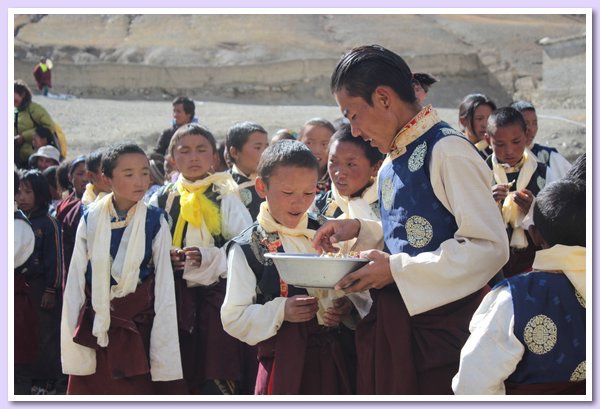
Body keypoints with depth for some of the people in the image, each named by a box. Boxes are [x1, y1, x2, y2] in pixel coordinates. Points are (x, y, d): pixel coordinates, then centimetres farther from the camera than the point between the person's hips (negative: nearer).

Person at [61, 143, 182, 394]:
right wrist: (71, 335, 1)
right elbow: (75, 281, 4)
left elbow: (164, 285, -1)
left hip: (137, 330, -1)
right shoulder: (90, 220, 2)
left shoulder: (155, 222, -2)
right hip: (93, 328, 2)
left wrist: (165, 354, -4)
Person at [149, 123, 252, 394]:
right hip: (175, 298, 3)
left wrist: (209, 257, -19)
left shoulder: (226, 199, 2)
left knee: (218, 378, -8)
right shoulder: (161, 200, 10)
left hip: (217, 294, -3)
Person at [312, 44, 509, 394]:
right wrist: (360, 230, 6)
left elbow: (489, 246, -22)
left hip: (442, 323, -8)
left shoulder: (447, 150, -15)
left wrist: (397, 270, -19)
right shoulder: (394, 162, 12)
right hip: (392, 325, 8)